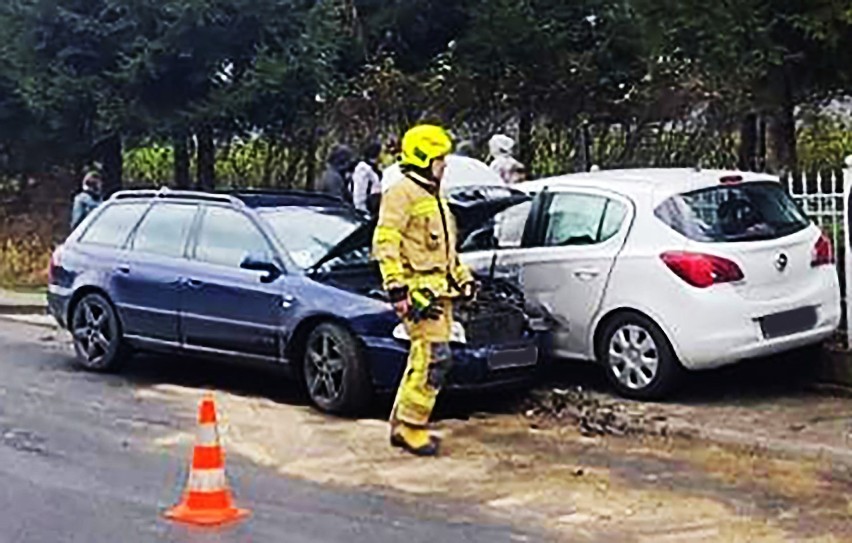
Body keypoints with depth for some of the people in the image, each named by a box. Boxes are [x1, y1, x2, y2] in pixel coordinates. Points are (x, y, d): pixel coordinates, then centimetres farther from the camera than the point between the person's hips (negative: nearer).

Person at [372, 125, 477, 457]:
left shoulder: (433, 197, 23)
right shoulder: (402, 194, -9)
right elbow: (385, 243, -17)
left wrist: (462, 278, 27)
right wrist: (395, 286, -23)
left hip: (439, 289, 10)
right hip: (419, 289, -10)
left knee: (424, 358, 11)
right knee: (433, 357, -14)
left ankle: (402, 424, 18)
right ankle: (410, 428, -8)